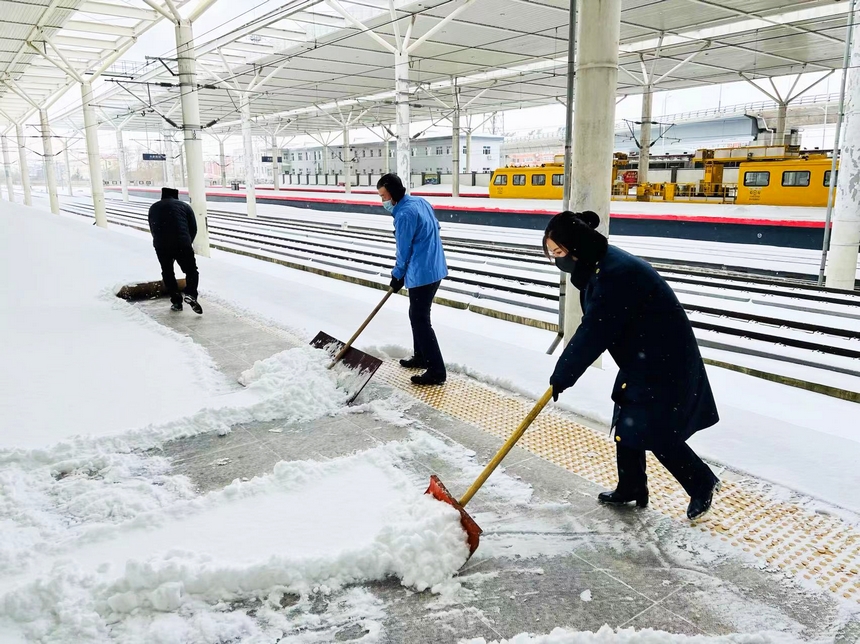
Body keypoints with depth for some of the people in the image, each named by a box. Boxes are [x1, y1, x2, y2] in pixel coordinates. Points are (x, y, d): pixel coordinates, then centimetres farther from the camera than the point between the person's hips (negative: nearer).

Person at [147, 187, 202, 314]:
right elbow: (193, 228, 9)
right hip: (182, 244, -2)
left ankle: (176, 302, 14)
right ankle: (191, 294, -13)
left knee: (167, 273, 17)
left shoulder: (154, 208, 23)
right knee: (191, 270, 10)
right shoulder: (184, 206, 15)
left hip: (161, 246, 2)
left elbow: (152, 229, 22)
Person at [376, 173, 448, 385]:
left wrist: (397, 276, 3)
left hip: (422, 273, -10)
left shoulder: (404, 214, -19)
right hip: (434, 268, 10)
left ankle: (437, 370, -2)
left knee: (420, 320, -4)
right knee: (417, 315, 22)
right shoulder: (421, 201, 9)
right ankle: (421, 357, 34)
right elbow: (435, 227, 19)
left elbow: (404, 250, -13)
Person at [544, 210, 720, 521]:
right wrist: (565, 371, 8)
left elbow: (594, 332, -27)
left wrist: (562, 375, -18)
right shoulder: (597, 265, 3)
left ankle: (702, 483, 22)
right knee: (626, 426, 15)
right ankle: (630, 489, 31)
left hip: (664, 363, -10)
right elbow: (595, 326, 10)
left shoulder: (615, 272, -29)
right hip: (639, 359, 10)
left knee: (657, 434, -1)